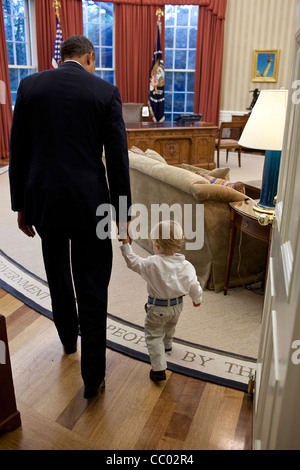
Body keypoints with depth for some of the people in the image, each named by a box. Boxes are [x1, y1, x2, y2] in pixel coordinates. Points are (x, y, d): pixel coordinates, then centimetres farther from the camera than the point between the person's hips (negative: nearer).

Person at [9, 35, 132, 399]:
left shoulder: (30, 86, 3)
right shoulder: (105, 92, -3)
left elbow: (18, 152, 3)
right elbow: (117, 157, -5)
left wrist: (21, 206, 11)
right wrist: (122, 209, 3)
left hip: (44, 201, 3)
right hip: (89, 202, -2)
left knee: (57, 276, 24)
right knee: (92, 290, 7)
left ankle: (68, 338, 48)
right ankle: (93, 377, 18)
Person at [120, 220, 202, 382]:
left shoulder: (152, 264, -27)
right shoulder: (186, 265, -13)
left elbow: (133, 262, -15)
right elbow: (194, 286, -2)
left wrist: (126, 245, -4)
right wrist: (197, 299, 18)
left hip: (157, 308, -6)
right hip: (177, 305, 6)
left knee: (153, 336, 8)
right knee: (170, 326, 33)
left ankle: (159, 369, 4)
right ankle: (167, 345, 62)